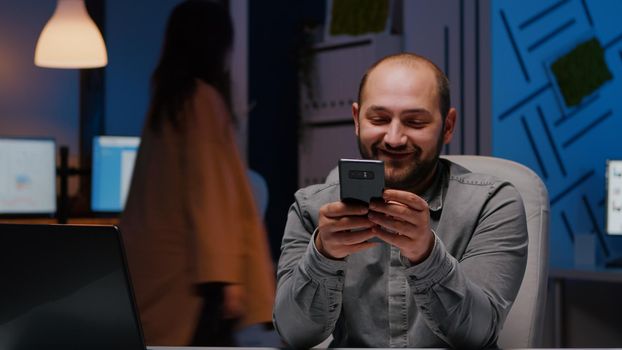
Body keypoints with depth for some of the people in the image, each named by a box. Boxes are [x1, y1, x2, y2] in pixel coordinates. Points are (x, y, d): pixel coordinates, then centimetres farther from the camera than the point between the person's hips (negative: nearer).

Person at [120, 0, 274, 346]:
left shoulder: (166, 99, 14)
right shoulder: (203, 99, -10)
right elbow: (208, 193, -16)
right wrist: (224, 275, -18)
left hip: (157, 261, 9)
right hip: (188, 269, -9)